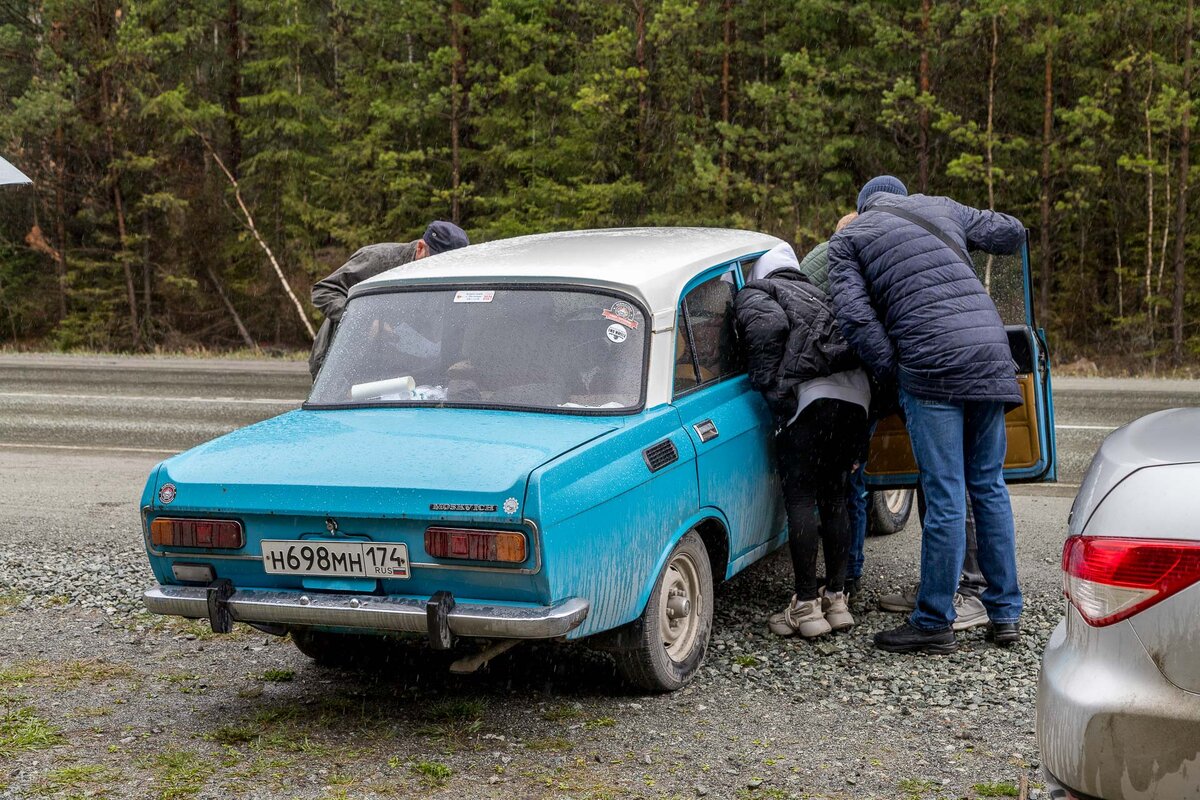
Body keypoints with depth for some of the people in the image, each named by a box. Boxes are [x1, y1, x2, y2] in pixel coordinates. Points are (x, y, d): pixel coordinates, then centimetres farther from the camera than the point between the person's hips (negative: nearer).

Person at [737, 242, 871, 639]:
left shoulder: (753, 294, 13)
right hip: (857, 394, 7)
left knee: (800, 498, -3)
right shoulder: (816, 293, 33)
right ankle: (836, 599, 14)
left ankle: (806, 606, -4)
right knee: (833, 496, 14)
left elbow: (769, 326, -11)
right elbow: (859, 331, 24)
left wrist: (766, 384, -3)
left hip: (810, 396, -7)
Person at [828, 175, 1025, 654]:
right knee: (988, 485, 14)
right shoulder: (940, 208, 22)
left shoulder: (847, 240, 11)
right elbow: (1012, 233, 29)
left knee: (945, 497, -3)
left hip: (933, 362, -5)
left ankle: (934, 624, 6)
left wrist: (895, 376, 3)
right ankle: (1005, 613, 19)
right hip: (990, 349, 5)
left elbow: (856, 318, -3)